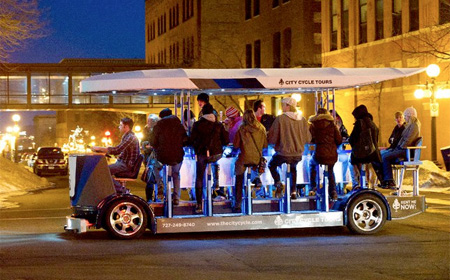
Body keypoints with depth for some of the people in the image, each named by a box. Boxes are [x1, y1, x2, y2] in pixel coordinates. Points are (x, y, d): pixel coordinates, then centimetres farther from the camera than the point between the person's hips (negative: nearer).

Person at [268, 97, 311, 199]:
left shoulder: (280, 119, -14)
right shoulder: (302, 119, -1)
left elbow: (272, 138, -11)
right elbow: (307, 139, 6)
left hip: (283, 153, -4)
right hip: (298, 154, 4)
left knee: (272, 165, 24)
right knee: (293, 168, 34)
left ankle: (278, 183, 0)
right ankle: (293, 190, 24)